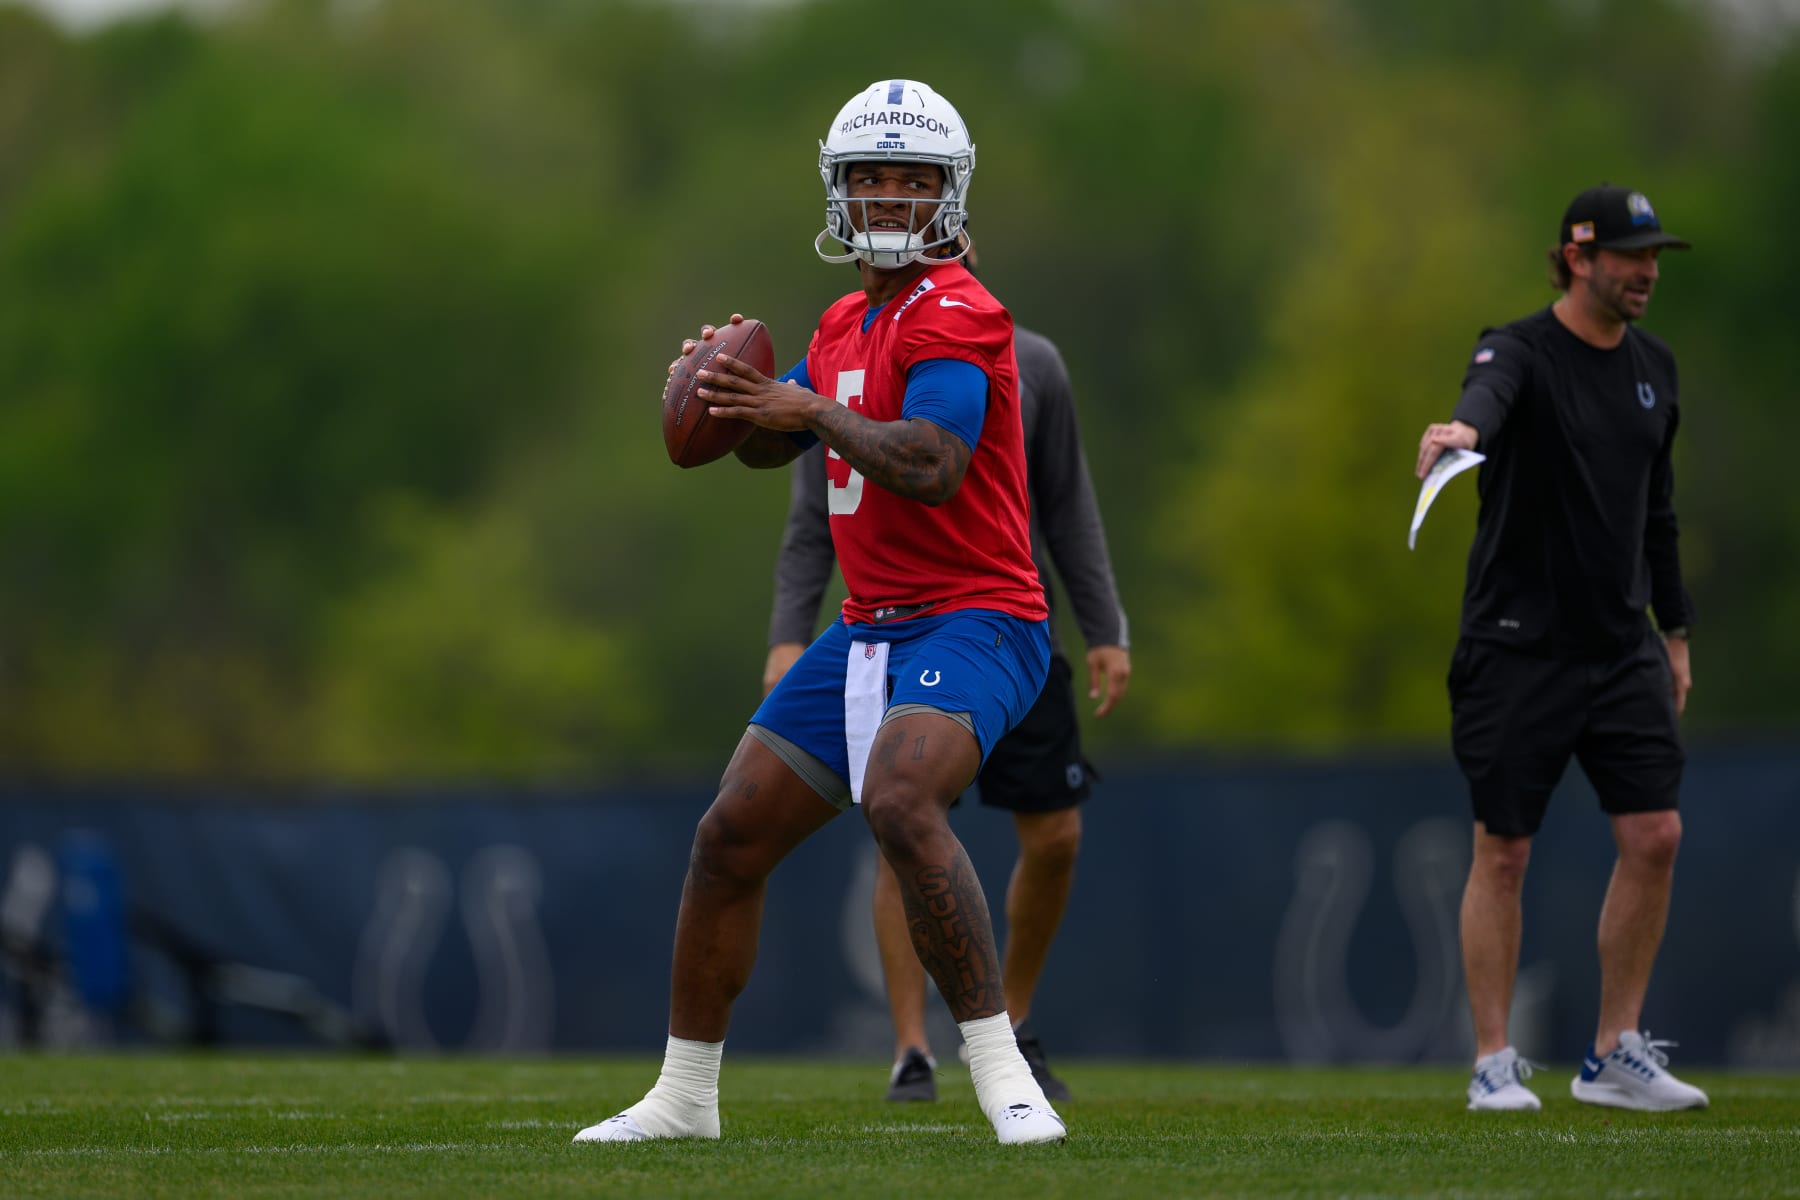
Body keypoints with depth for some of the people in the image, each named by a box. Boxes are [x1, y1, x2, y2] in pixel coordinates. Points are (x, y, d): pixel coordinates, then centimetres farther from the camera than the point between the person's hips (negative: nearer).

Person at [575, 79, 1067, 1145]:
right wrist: (731, 389, 6)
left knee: (898, 799, -34)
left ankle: (1005, 1076, -30)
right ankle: (685, 1097, 25)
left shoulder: (955, 316, -13)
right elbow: (769, 444, 27)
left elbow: (929, 466, -27)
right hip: (870, 629, 9)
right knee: (730, 840, 9)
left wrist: (812, 411, -20)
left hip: (969, 621, -9)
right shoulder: (849, 324, 15)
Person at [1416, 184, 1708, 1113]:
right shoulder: (1521, 351, -10)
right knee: (1503, 850, -2)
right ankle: (1494, 1063, 7)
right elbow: (1488, 396, -36)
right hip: (1517, 644, -6)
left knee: (1655, 835, -1)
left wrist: (1674, 630, 19)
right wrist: (1462, 429, -59)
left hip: (1621, 646, 6)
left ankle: (1615, 1055, 11)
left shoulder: (1653, 366, 11)